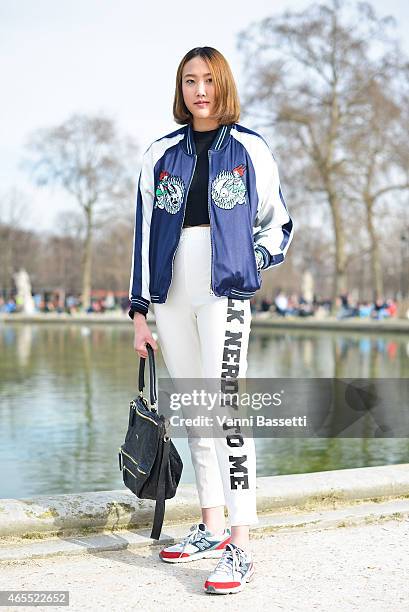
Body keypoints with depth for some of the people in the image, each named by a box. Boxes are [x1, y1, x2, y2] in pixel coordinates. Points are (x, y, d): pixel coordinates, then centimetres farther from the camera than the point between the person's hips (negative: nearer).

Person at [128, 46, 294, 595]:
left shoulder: (250, 149, 6)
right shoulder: (161, 154, 12)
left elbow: (278, 224, 13)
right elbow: (144, 234, 12)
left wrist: (251, 262, -5)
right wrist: (139, 313, 8)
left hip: (224, 293, -4)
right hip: (171, 296, 4)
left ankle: (240, 548, -12)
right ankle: (212, 529, 19)